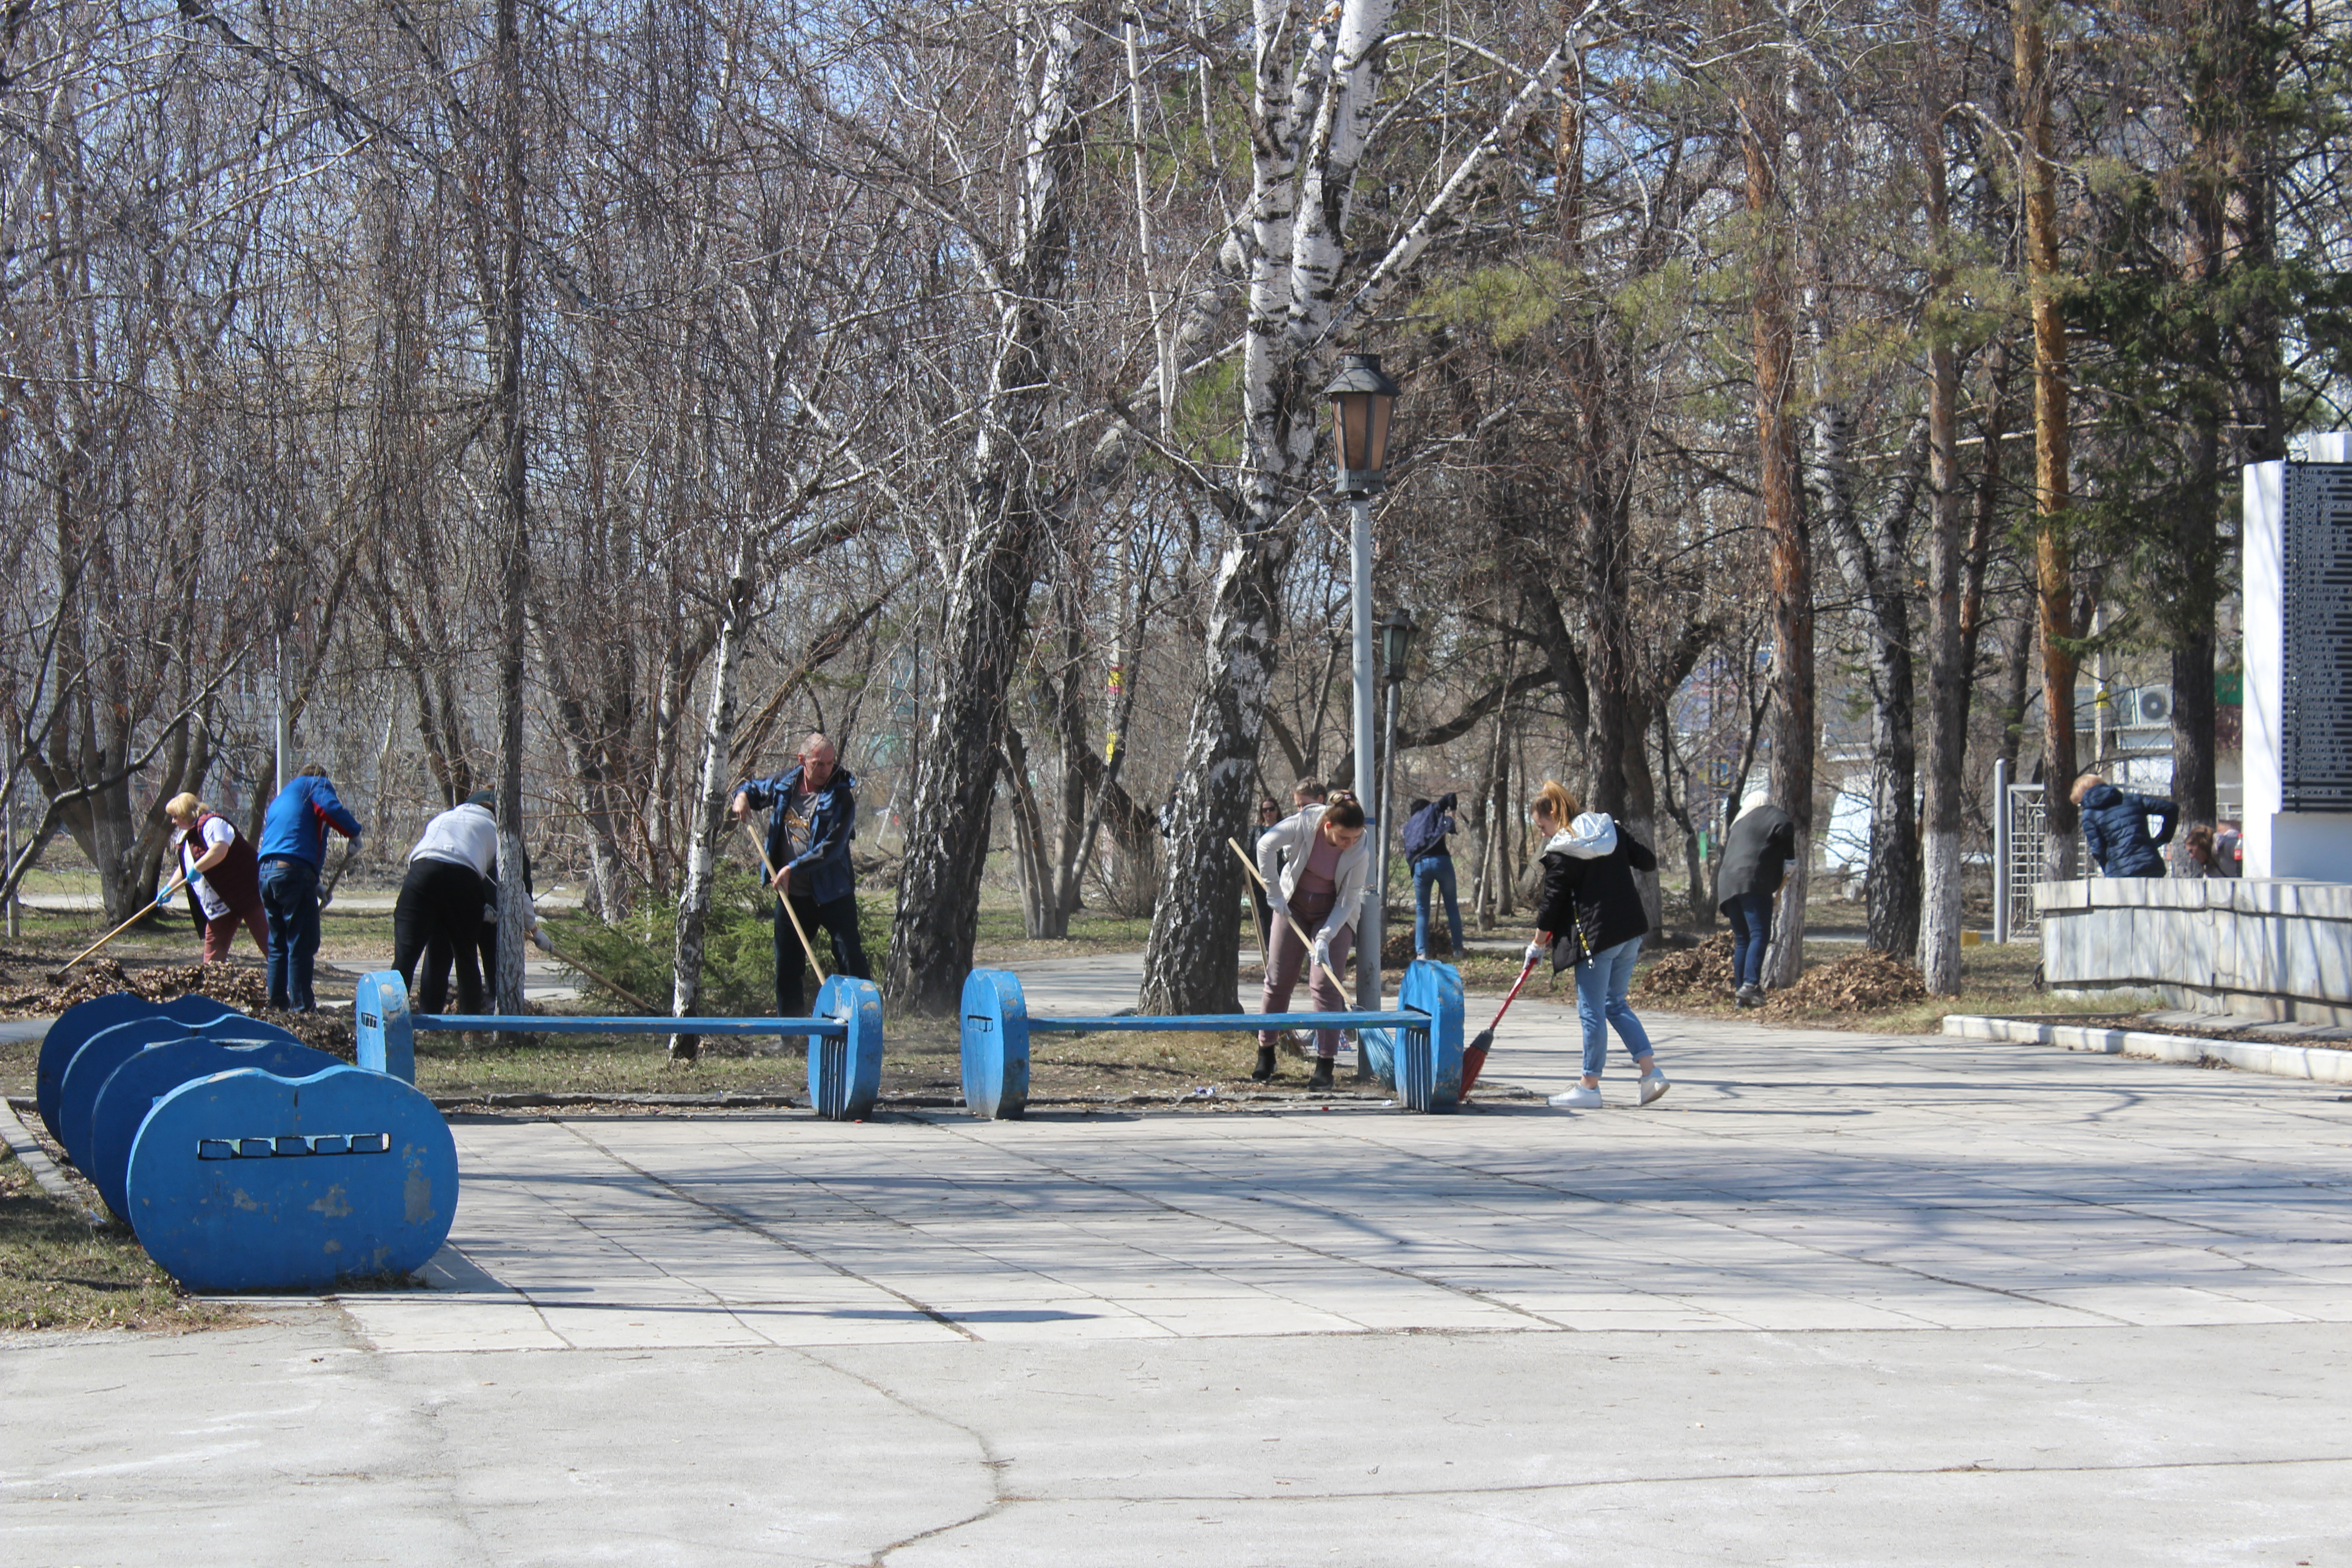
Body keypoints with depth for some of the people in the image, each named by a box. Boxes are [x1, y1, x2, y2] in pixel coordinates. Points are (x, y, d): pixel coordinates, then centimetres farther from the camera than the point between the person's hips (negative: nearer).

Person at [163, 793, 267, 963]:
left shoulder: (211, 823, -14)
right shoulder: (186, 836, 18)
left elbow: (220, 850, -30)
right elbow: (185, 868, 33)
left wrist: (196, 869, -22)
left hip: (246, 891, -10)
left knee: (266, 939, -11)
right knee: (214, 943, 8)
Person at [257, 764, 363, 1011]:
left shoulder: (280, 799, 32)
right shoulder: (317, 785, 10)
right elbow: (331, 809, -12)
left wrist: (314, 886, 32)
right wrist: (354, 832, 5)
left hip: (265, 873, 8)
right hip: (295, 871, -8)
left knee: (278, 943, 15)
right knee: (302, 943, -5)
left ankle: (277, 1001, 15)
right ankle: (301, 1005, -6)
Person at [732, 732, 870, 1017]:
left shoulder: (841, 796, -14)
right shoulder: (785, 783, 2)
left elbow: (832, 849, -21)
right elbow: (755, 789, 24)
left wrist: (792, 869, -24)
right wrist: (742, 796, 0)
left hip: (832, 894, -5)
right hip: (792, 895, 5)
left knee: (852, 961, -7)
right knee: (786, 968, 10)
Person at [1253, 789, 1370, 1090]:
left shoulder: (1360, 852, -24)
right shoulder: (1305, 823, -25)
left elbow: (1348, 901, -19)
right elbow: (1266, 845, -23)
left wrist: (1325, 938, -26)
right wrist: (1274, 892, -21)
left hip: (1335, 913, -2)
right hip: (1293, 904, 2)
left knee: (1325, 985, -11)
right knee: (1278, 978, 3)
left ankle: (1325, 1065, -9)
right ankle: (1266, 1055, 16)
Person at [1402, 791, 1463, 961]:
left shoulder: (1409, 824, 27)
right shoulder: (1432, 810, 18)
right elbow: (1451, 797, 9)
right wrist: (1451, 815, 21)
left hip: (1419, 865, 2)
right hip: (1440, 860, -2)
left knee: (1421, 911, 8)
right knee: (1452, 907, 6)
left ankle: (1421, 953, -4)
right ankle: (1458, 950, 2)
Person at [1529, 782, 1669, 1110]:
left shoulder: (1560, 853, -9)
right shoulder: (1610, 829, 8)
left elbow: (1552, 904, -6)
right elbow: (1648, 861, 13)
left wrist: (1537, 945, 7)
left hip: (1597, 936, -7)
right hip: (1631, 929, 7)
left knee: (1592, 1010, 1)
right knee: (1615, 1003, 17)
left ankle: (1590, 1087, 5)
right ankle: (1650, 1071, 7)